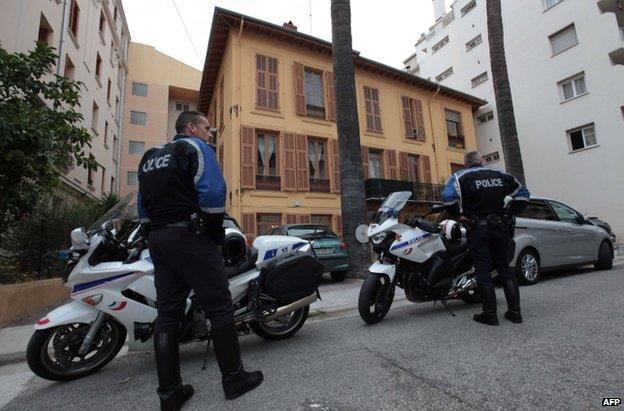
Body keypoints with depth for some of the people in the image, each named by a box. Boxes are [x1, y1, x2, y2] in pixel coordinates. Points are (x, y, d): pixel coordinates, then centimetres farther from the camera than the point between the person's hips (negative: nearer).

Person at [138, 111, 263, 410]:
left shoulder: (149, 157, 23)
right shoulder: (196, 147, -2)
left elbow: (143, 205, 21)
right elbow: (212, 192, -17)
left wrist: (157, 231, 20)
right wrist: (217, 232, -7)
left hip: (157, 239, 8)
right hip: (191, 237, -8)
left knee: (167, 313, 9)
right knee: (220, 307, 0)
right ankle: (233, 378, 9)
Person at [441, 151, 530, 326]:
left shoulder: (460, 177, -4)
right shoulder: (500, 175, 13)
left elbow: (447, 196, -24)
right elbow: (523, 193, 19)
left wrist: (459, 214, -11)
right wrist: (510, 212, 15)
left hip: (478, 228, -4)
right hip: (501, 227, 5)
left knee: (483, 270, 1)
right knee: (505, 268, 13)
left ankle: (490, 314, 5)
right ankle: (515, 311, 17)